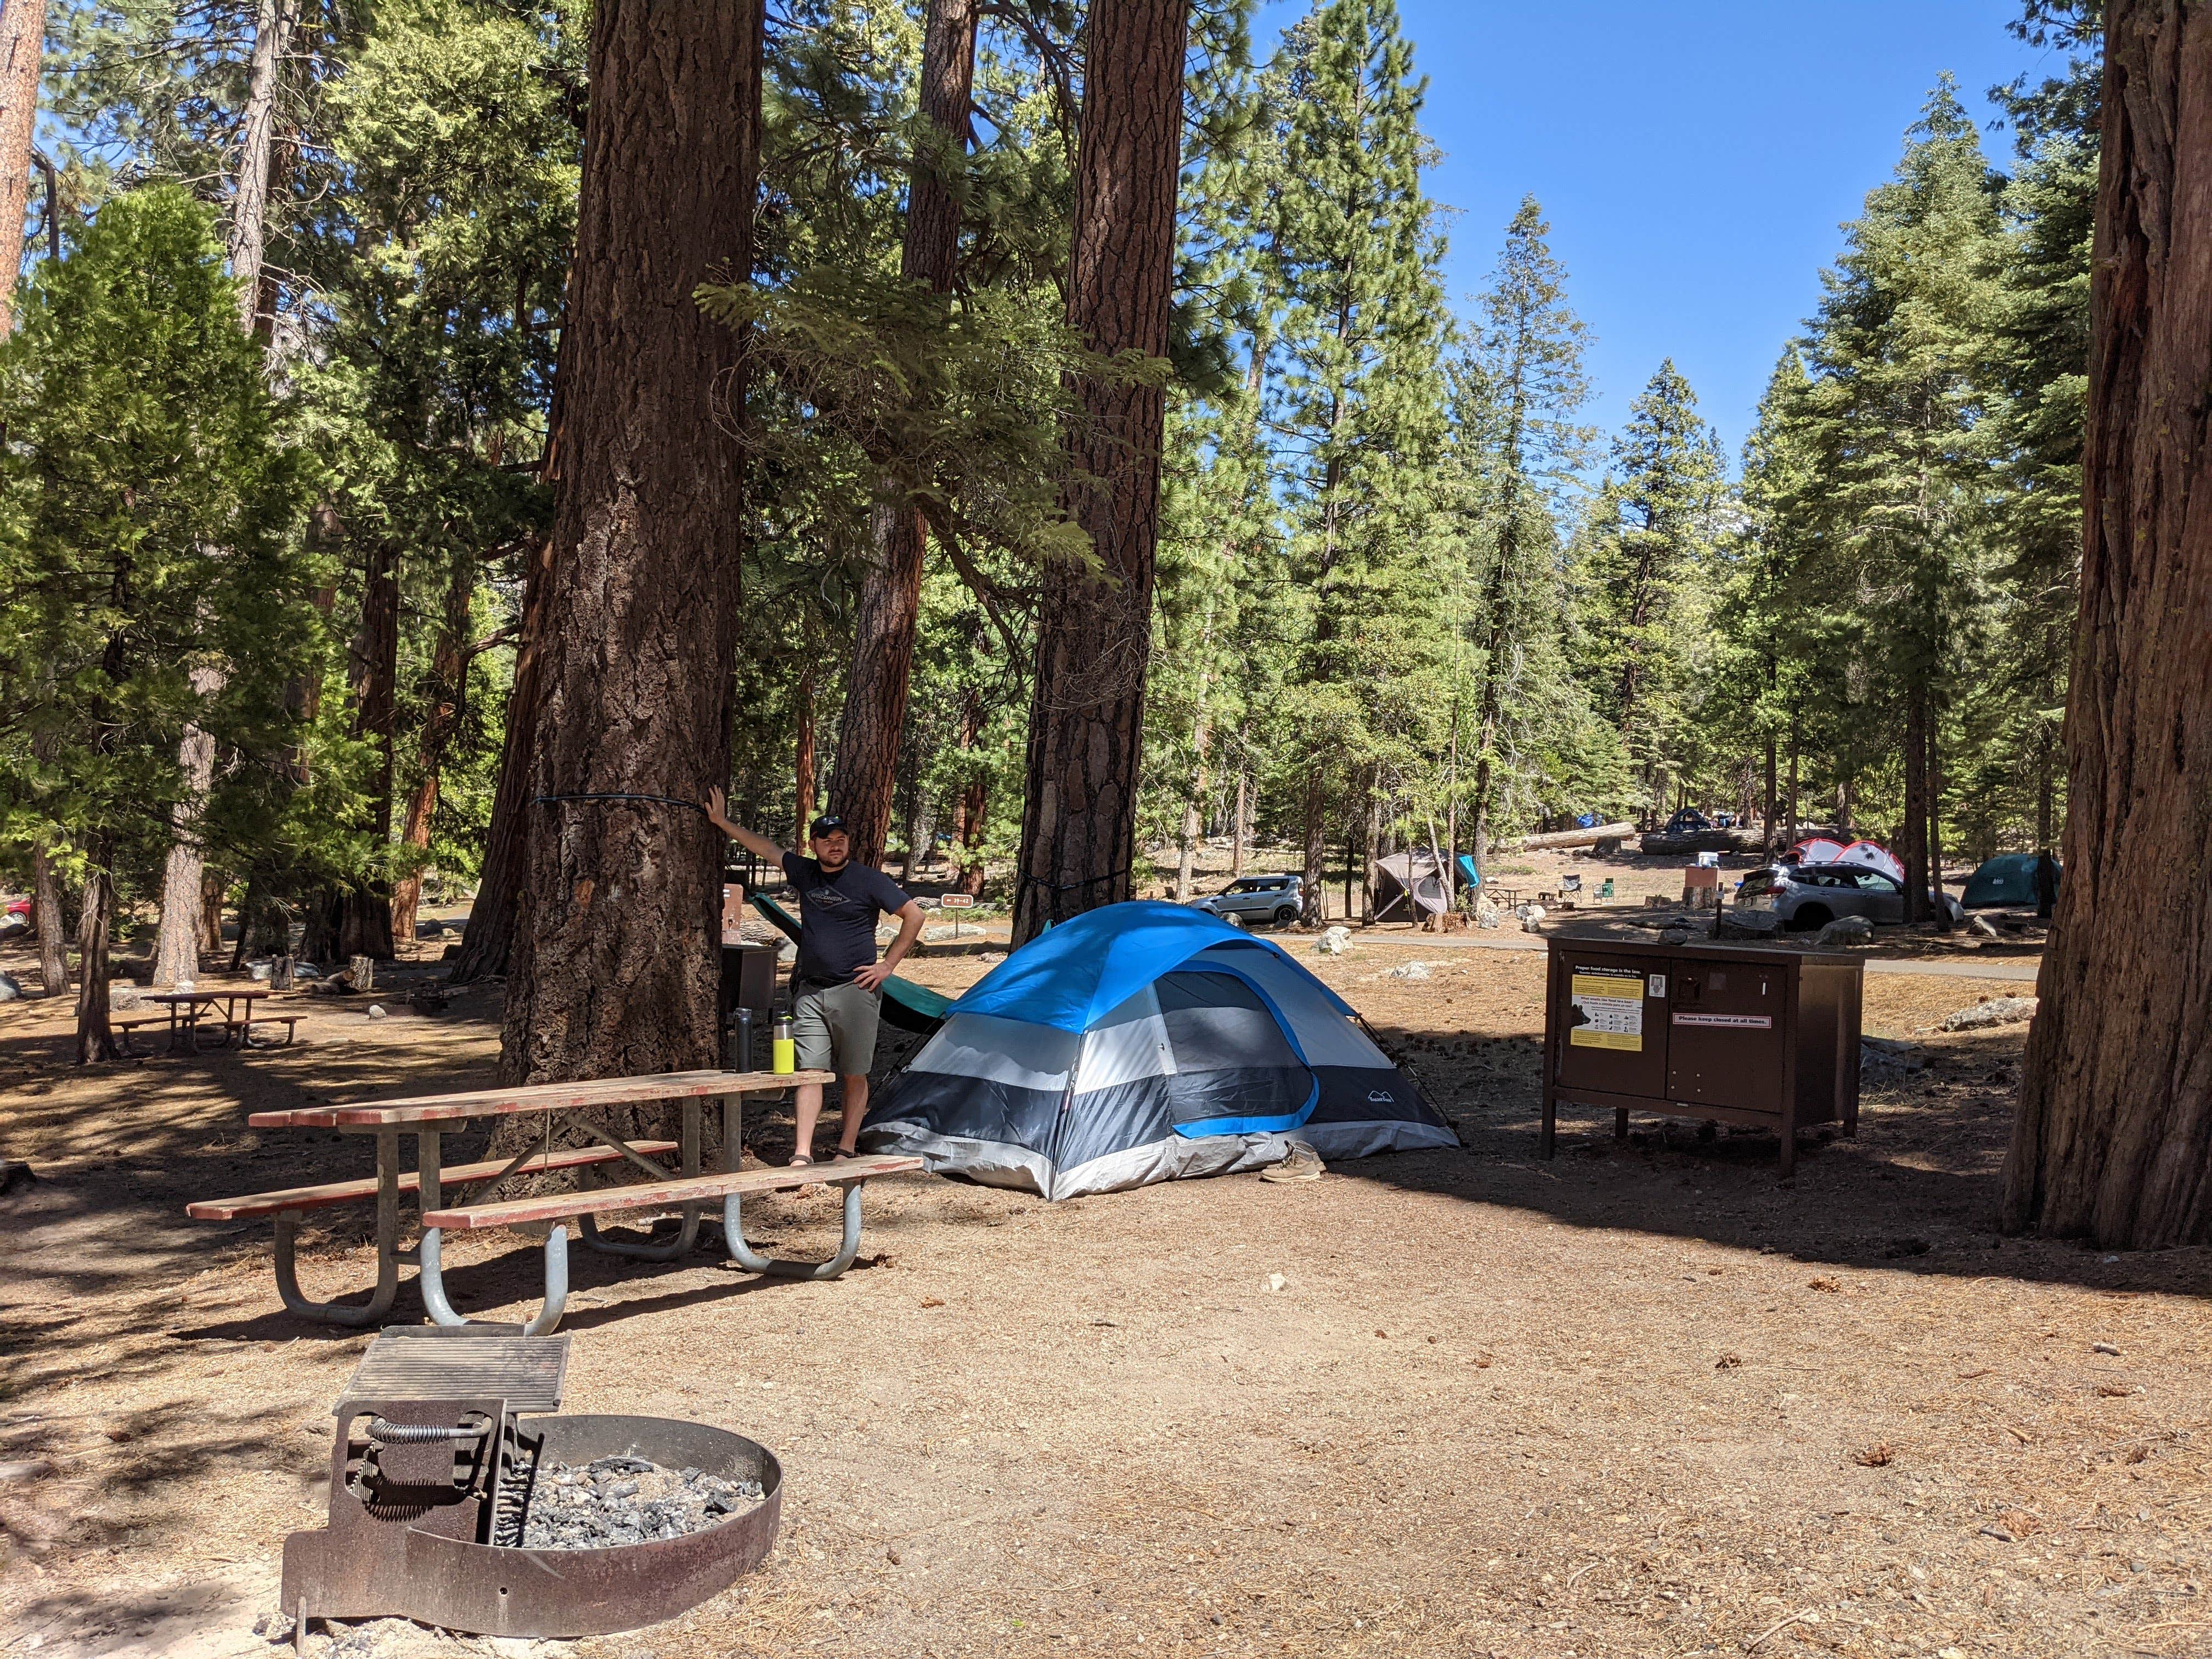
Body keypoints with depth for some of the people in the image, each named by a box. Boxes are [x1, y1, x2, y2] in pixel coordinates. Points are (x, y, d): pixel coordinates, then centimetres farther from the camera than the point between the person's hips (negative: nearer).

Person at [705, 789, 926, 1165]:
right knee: (809, 1072, -1)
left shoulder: (870, 880, -5)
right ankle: (802, 1155, -3)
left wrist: (887, 966, -6)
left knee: (854, 1077, 3)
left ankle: (846, 1151, 12)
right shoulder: (804, 873, 9)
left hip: (854, 991, -4)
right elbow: (764, 846, 20)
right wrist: (721, 822, 21)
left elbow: (914, 916, -3)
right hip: (809, 991, 4)